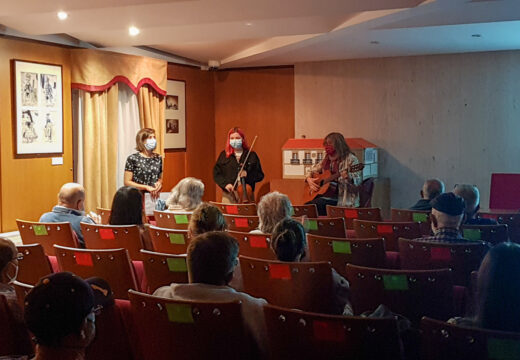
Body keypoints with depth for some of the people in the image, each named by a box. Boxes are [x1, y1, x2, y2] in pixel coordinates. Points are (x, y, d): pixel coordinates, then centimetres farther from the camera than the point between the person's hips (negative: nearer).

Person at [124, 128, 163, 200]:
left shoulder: (158, 158, 10)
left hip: (154, 196, 4)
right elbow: (127, 182, -6)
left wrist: (159, 183, -1)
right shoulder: (132, 159, -4)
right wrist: (146, 187, -14)